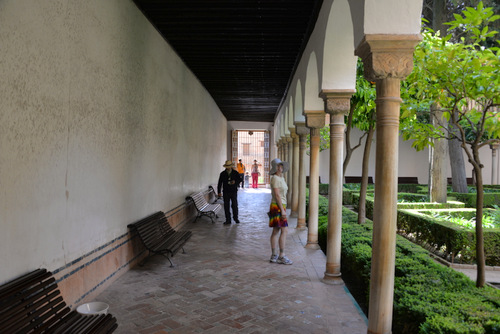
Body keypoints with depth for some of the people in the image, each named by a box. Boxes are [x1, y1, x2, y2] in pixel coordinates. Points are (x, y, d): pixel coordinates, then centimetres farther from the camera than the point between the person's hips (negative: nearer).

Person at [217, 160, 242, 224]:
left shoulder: (235, 173, 1)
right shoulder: (222, 174, 2)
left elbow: (239, 180, 6)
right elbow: (219, 183, 4)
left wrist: (235, 182, -16)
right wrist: (219, 192, -1)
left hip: (234, 192, -1)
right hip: (226, 192, 1)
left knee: (234, 205, 2)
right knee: (226, 206, 2)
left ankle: (235, 218, 20)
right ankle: (228, 220, 10)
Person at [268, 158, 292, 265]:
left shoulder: (281, 178, 15)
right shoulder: (275, 178, -15)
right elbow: (277, 195, -20)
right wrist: (282, 210, -22)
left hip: (280, 207, 10)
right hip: (278, 207, -10)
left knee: (276, 231, 9)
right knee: (284, 231, -10)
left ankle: (273, 256, 13)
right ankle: (281, 256, -5)